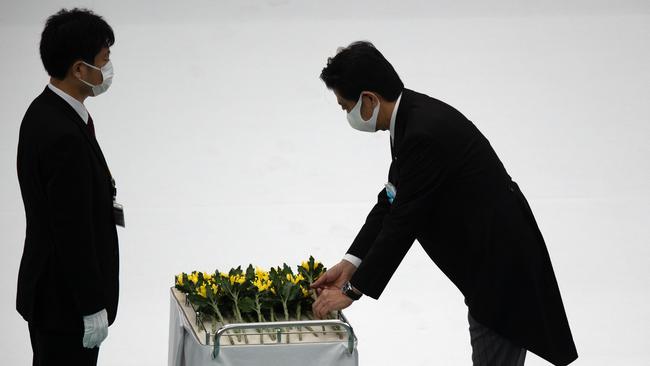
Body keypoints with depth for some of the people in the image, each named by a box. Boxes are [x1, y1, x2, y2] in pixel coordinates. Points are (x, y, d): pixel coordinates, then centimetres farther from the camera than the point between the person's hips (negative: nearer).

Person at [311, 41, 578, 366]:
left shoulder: (425, 135, -27)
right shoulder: (414, 115, 4)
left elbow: (404, 221, -24)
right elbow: (392, 202, 10)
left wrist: (352, 290, -15)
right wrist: (350, 264, 4)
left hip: (504, 263, -10)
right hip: (495, 255, 10)